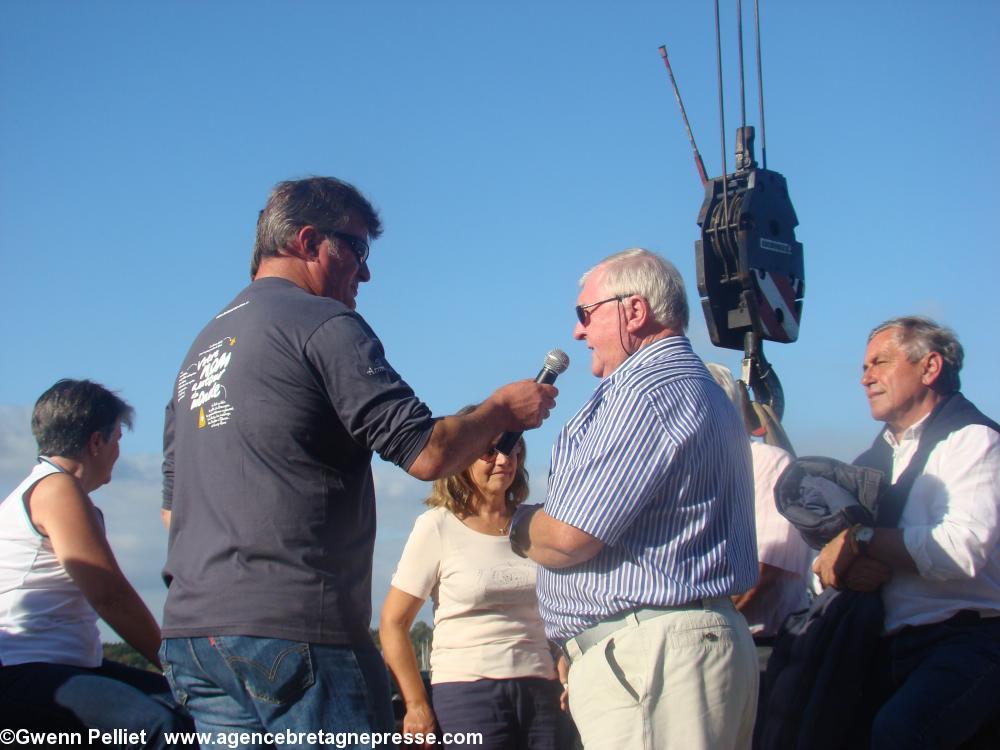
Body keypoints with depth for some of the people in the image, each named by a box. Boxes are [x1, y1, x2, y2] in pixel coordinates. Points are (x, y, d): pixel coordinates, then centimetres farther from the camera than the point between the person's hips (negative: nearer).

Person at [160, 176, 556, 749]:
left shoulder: (201, 346, 21)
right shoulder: (323, 323, -5)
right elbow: (426, 453, -11)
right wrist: (502, 410, 5)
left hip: (191, 631, 9)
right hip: (291, 628, -8)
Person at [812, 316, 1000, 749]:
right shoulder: (873, 459, 21)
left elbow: (963, 548, -20)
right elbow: (824, 563, 16)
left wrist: (860, 539, -13)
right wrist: (845, 573, -7)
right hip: (891, 645, 7)